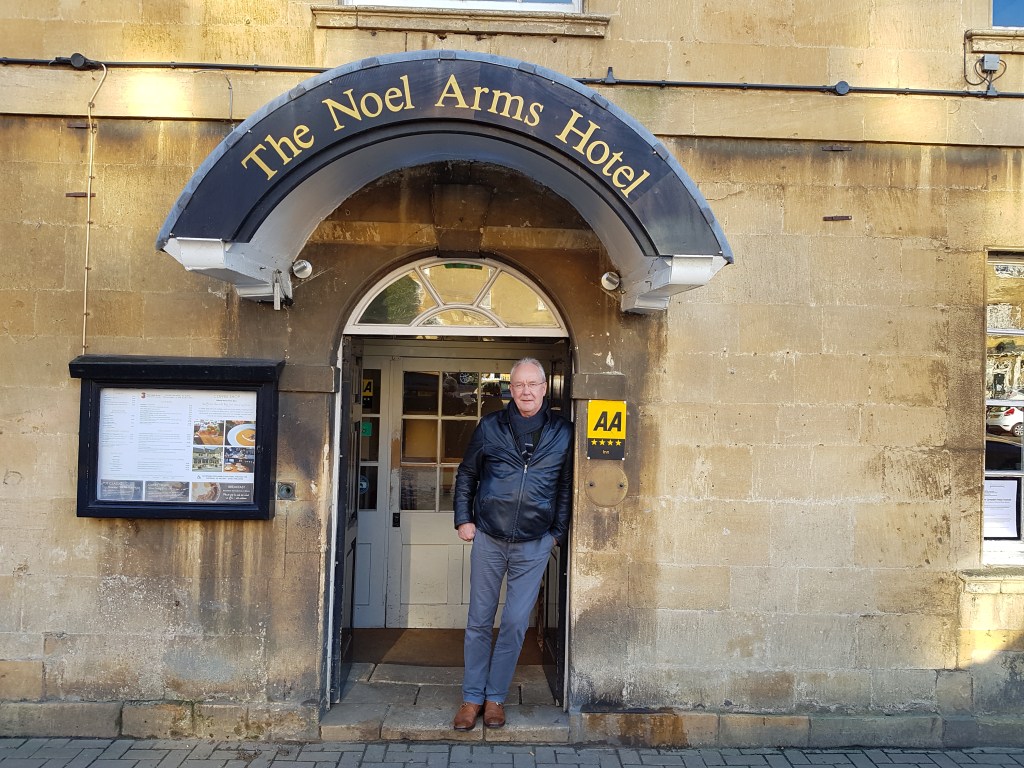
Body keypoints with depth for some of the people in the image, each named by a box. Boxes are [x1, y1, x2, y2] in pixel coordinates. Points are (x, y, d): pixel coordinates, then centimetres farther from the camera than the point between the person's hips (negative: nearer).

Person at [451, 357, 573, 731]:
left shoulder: (562, 433, 0)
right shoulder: (490, 427, -1)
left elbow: (566, 487, 9)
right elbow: (466, 475, 9)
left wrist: (558, 532, 7)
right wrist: (463, 519, 3)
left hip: (534, 545, 0)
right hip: (488, 539, 0)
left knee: (515, 623, 5)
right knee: (479, 622, 7)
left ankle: (495, 697, 21)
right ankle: (472, 698, 21)